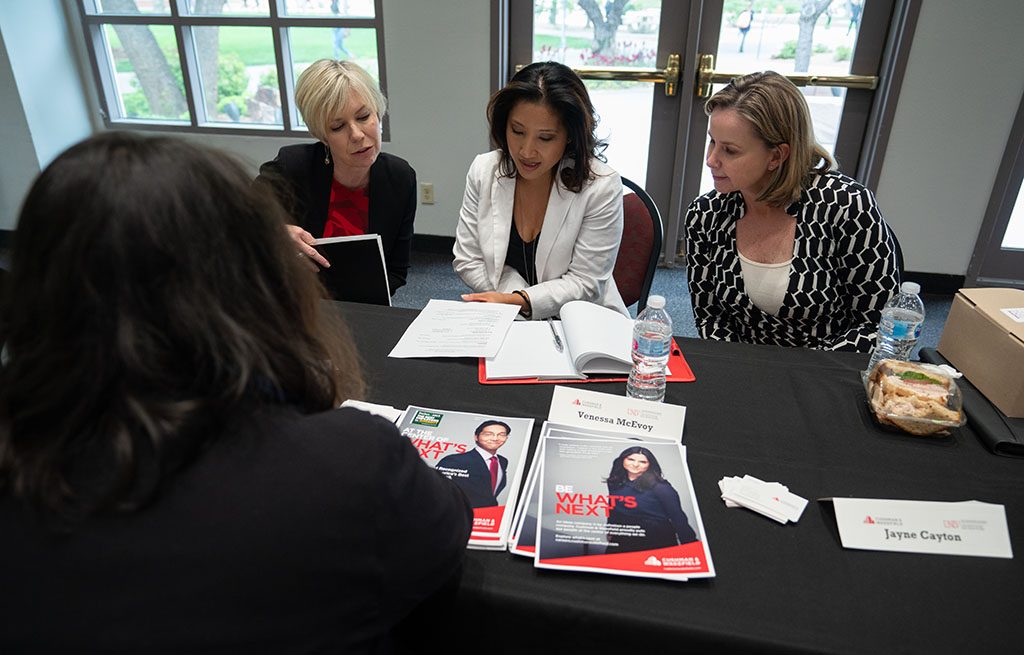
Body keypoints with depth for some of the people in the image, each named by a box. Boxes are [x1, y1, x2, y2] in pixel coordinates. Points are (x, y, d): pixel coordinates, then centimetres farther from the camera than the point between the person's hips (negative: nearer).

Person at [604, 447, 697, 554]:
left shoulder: (659, 487, -16)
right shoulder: (614, 483, 1)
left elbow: (678, 518, -15)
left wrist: (689, 544, -18)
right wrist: (610, 531, 18)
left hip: (658, 542, -5)